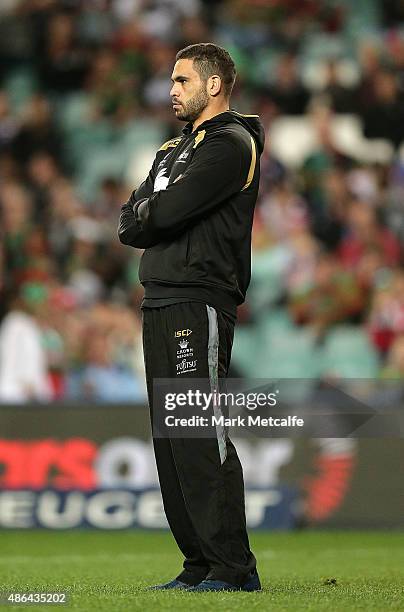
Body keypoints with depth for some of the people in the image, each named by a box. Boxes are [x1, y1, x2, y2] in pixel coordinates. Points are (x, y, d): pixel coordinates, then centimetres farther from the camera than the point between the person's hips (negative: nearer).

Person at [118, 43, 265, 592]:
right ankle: (200, 565, 10)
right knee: (172, 441, 7)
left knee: (201, 437, -13)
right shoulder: (174, 148, 24)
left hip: (199, 304, -9)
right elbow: (130, 225, 16)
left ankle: (233, 568, -13)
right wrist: (151, 218, -4)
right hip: (160, 303, 9)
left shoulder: (230, 144, -6)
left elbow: (167, 210, -16)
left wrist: (143, 212, 4)